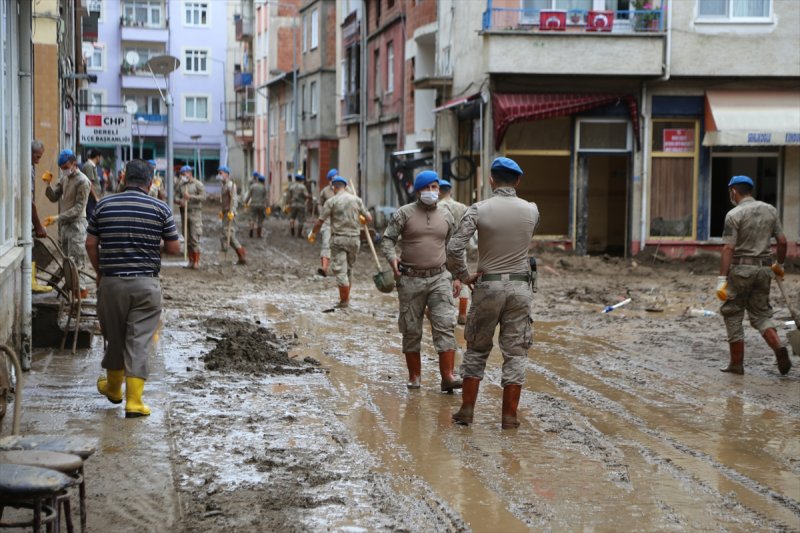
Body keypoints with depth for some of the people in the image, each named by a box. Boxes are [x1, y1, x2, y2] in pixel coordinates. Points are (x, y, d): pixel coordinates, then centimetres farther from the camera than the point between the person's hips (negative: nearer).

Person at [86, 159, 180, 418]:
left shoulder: (104, 205, 1)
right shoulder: (160, 208, -3)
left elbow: (91, 244, 3)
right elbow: (174, 248, -1)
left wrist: (99, 272, 16)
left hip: (111, 280, 2)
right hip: (146, 283, -2)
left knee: (114, 336, 17)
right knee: (140, 340, 0)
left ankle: (113, 388, 36)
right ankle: (134, 401, -4)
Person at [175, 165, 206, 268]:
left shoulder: (198, 184, -2)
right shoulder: (181, 185, 14)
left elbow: (203, 197, -11)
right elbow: (176, 197, 9)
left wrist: (190, 196, -18)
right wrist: (180, 201, -12)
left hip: (195, 212, -6)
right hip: (184, 212, 6)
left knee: (194, 238, -10)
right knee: (187, 239, 6)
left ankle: (197, 262, -6)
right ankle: (191, 261, 12)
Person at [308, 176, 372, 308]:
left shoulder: (331, 201, -6)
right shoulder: (356, 200, 5)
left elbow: (320, 221, -5)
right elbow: (368, 218, 10)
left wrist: (313, 233, 12)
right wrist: (363, 219, 34)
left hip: (338, 239, -4)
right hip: (354, 238, 4)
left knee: (340, 270, -2)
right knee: (349, 269, 16)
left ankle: (344, 300, -3)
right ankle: (346, 297, 21)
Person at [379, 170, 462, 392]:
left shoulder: (446, 216, 10)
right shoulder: (404, 214, 0)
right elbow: (387, 239, -1)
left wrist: (457, 276, 12)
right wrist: (392, 257, -21)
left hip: (439, 278, 1)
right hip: (410, 280, -1)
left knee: (445, 325, -11)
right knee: (411, 330, 5)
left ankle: (447, 376, -14)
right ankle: (414, 376, 15)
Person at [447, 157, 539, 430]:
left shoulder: (479, 209, -9)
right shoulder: (532, 210, -1)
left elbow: (454, 248, -16)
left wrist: (464, 275, -2)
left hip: (487, 286, -1)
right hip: (520, 286, 1)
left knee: (476, 349, 13)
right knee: (515, 352, 6)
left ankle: (467, 409, 14)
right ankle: (509, 415, 7)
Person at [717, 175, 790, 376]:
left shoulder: (734, 214, -10)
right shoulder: (770, 210, 6)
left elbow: (728, 249, -16)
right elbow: (782, 241, 7)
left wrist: (722, 279, -16)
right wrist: (779, 265, 23)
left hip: (741, 269, -5)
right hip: (764, 268, 5)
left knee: (733, 314, 7)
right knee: (761, 313, 14)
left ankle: (737, 363, 8)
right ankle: (779, 348, -11)